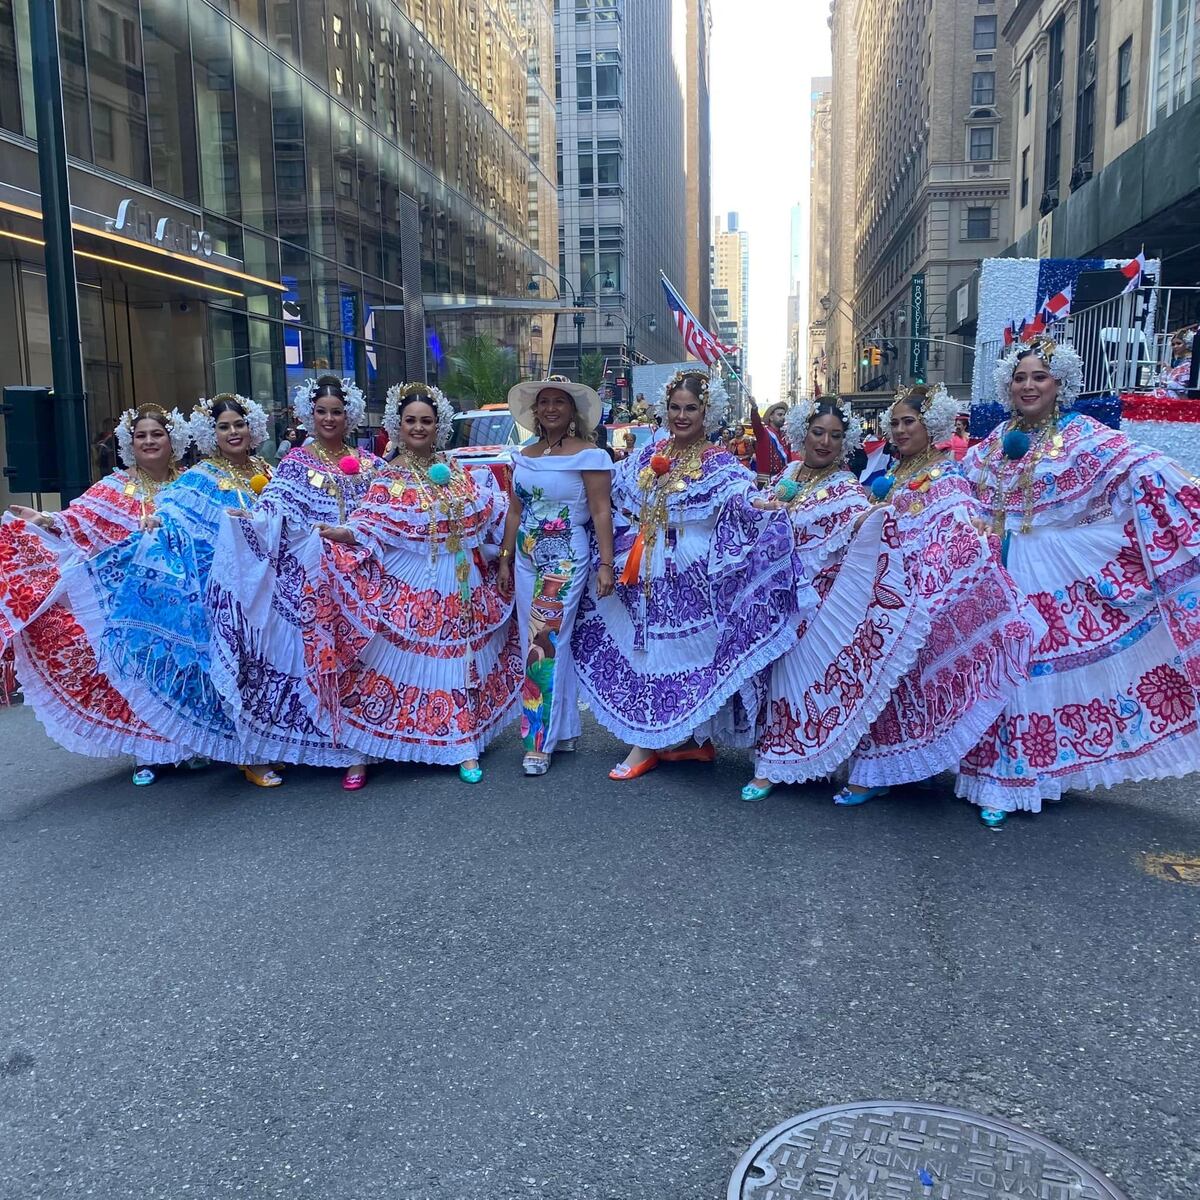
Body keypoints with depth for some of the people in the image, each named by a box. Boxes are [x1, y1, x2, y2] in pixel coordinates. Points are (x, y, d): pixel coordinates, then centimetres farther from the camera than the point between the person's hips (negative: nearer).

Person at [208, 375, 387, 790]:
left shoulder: (369, 464, 12)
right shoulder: (296, 463, 6)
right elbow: (275, 509, -9)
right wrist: (249, 518, -26)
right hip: (312, 579, -1)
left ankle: (356, 748, 7)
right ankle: (339, 747, 9)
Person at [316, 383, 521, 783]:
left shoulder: (459, 472, 9)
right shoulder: (390, 478, -3)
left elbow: (489, 517, 17)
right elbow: (374, 527, -15)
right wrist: (343, 532, -31)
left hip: (463, 587, 4)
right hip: (412, 589, -3)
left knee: (464, 661, 7)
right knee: (408, 659, -2)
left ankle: (465, 746, 17)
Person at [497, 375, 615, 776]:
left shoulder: (589, 456, -7)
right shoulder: (523, 457, 11)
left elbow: (601, 513, -10)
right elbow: (515, 512, 15)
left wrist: (606, 564, -14)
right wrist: (505, 560, 15)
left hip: (566, 558, -7)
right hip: (527, 558, 7)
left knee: (545, 642, -9)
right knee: (537, 644, 9)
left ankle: (540, 741, 0)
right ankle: (565, 730, 22)